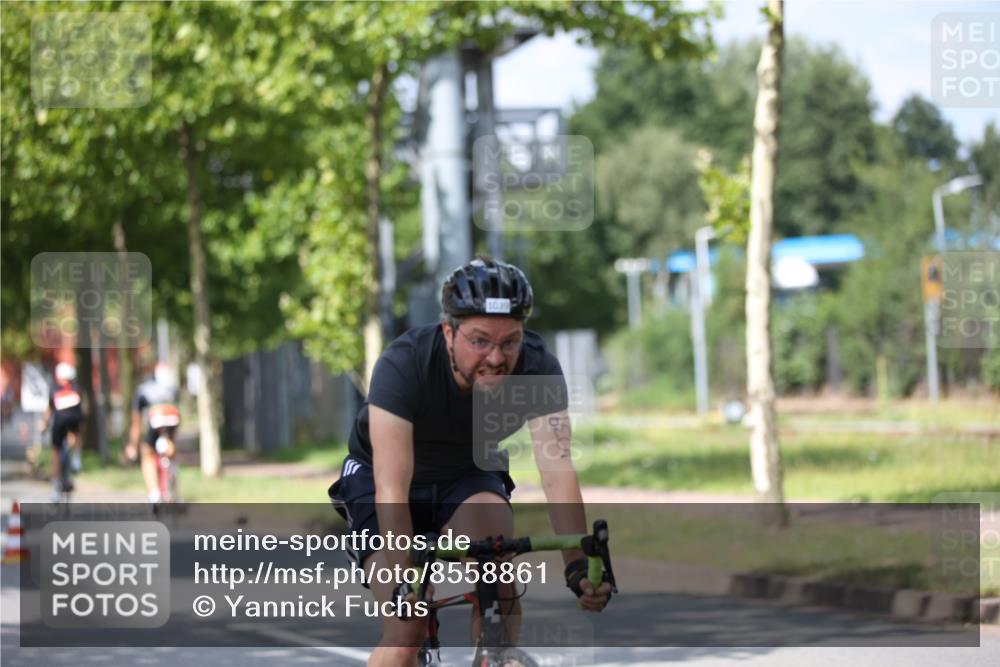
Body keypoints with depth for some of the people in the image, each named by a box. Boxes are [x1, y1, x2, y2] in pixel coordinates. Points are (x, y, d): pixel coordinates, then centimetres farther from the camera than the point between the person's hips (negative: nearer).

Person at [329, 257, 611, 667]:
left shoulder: (537, 367, -27)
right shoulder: (402, 365, -34)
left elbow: (557, 470, -35)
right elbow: (392, 487, -40)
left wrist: (578, 564, -49)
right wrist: (402, 578, -52)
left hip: (468, 478, 2)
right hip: (375, 479, -2)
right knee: (406, 632, -18)